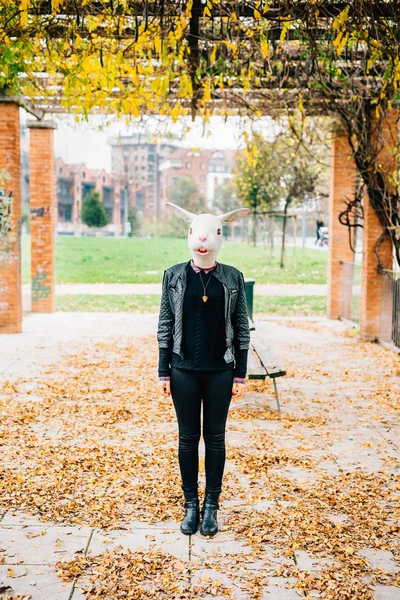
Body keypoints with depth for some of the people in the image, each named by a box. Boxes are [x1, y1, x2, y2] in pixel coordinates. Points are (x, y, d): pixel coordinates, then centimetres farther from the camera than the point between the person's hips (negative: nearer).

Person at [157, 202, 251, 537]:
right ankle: (190, 505, 22)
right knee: (188, 437, 9)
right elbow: (165, 325, 2)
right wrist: (163, 371, -1)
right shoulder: (174, 276, 0)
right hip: (184, 370, 0)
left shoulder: (233, 278, 0)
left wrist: (241, 374, -1)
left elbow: (242, 328, 2)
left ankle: (211, 506, 21)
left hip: (220, 371, 0)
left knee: (215, 437, 8)